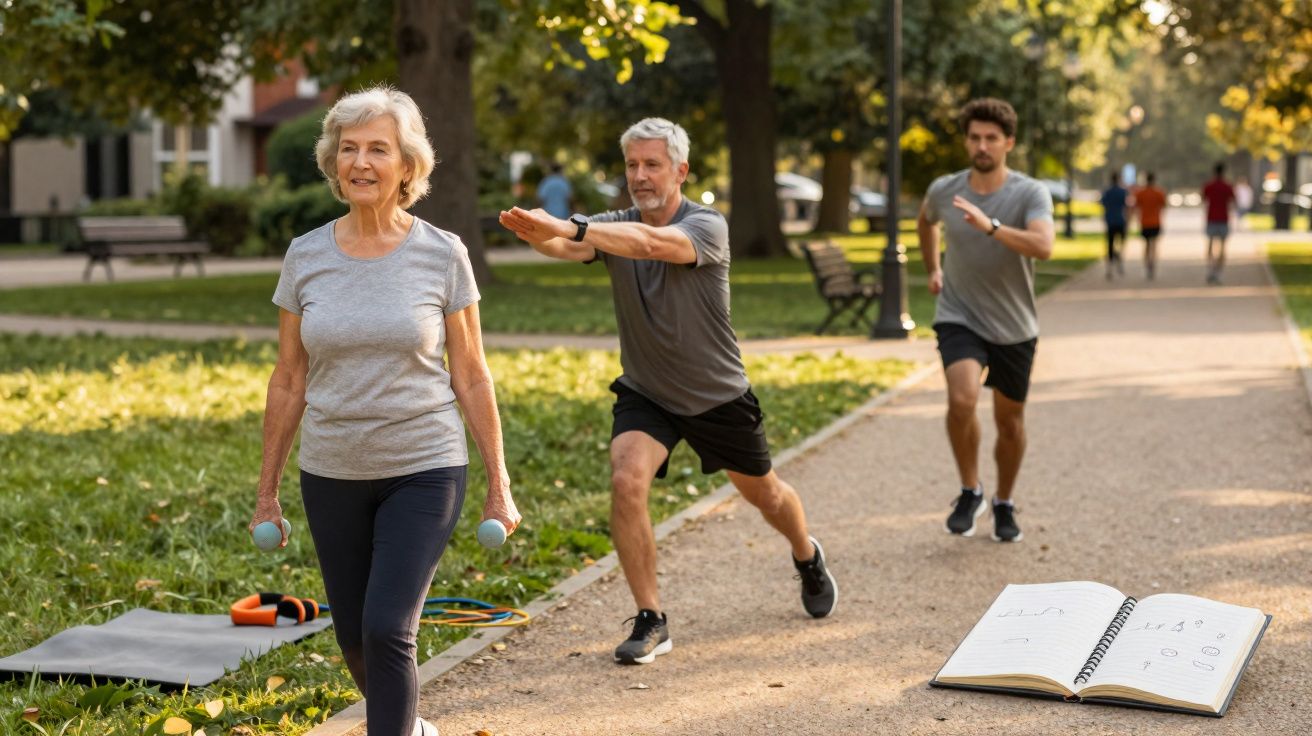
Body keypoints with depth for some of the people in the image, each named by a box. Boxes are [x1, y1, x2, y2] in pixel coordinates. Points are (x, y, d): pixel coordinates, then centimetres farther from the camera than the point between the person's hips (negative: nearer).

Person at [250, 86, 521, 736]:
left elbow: (471, 378, -1)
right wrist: (266, 492, 8)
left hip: (424, 470, -3)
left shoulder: (443, 256, -6)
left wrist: (499, 487, 0)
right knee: (354, 636, 13)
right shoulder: (306, 257, 0)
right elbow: (289, 382, 6)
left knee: (387, 630, -16)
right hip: (332, 475, 3)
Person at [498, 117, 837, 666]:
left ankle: (808, 559, 53)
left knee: (762, 492, 18)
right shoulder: (614, 226, -9)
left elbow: (652, 243, -43)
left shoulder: (707, 227, -21)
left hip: (717, 395, -2)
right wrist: (537, 234, -56)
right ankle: (650, 622, -12)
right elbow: (568, 245, -32)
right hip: (644, 394, 2)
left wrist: (570, 227, -56)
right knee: (626, 481, -24)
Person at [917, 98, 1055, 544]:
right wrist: (932, 269, 22)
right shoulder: (943, 191, -4)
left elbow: (1043, 247, -33)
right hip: (959, 318, 0)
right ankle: (970, 492, -3)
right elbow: (925, 221, 22)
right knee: (962, 400, -25)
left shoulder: (1030, 194, -13)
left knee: (1010, 421, 12)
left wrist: (989, 226, -42)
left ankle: (1004, 505, 35)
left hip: (1014, 327, 0)